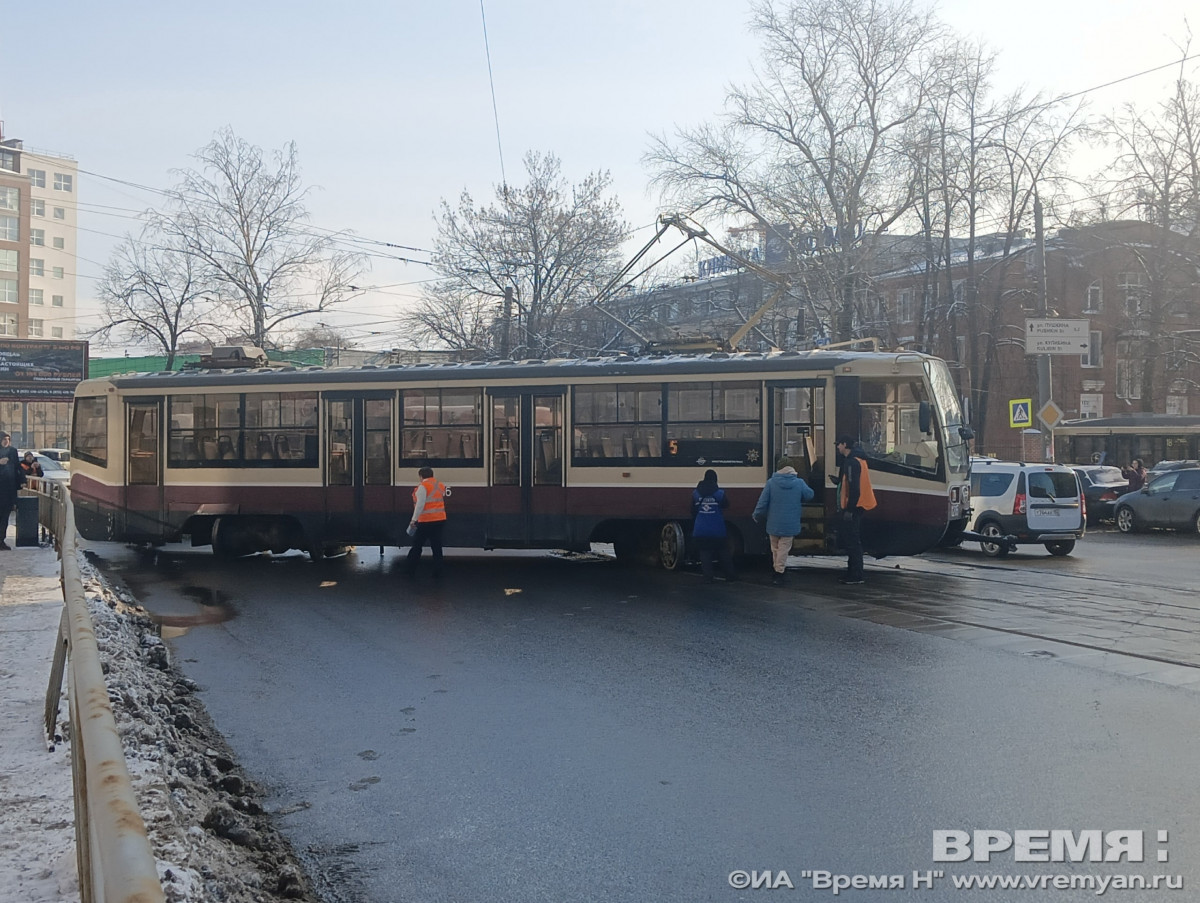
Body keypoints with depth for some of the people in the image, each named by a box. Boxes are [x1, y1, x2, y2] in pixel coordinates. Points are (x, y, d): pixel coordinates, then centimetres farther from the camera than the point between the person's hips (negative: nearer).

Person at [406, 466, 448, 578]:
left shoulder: (423, 486, -10)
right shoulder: (441, 485, 10)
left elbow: (420, 504, -17)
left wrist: (414, 519, -16)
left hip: (426, 521, -6)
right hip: (440, 520, 6)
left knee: (417, 546, 5)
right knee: (437, 547, 9)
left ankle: (410, 570, 11)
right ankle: (437, 572, 8)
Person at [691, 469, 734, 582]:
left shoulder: (696, 493, -1)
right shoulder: (720, 493, -10)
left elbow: (693, 511, 7)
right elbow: (726, 504, 7)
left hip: (701, 530, 1)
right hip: (717, 530, -1)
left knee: (704, 552, 5)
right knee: (724, 551, 12)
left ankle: (708, 576, -1)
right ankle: (729, 575, 16)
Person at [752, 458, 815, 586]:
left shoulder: (771, 482, -8)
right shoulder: (799, 483, -8)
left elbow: (762, 502, -7)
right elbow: (809, 494, 9)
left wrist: (756, 516, 7)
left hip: (774, 523, 1)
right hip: (790, 524, -1)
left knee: (775, 548, 17)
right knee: (784, 548, 5)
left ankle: (778, 570, 25)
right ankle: (779, 572, 2)